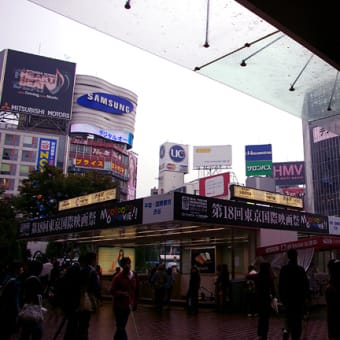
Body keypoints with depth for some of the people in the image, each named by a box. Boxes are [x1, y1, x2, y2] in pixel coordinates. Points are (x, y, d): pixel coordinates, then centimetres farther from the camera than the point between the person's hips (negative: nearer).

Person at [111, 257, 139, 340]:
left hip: (128, 304, 5)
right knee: (121, 327, -4)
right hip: (119, 305, -5)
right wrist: (122, 293, -26)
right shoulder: (118, 277, -15)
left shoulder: (134, 275, 1)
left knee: (121, 326, 17)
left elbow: (136, 290, 9)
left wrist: (135, 302, 9)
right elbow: (112, 291, -12)